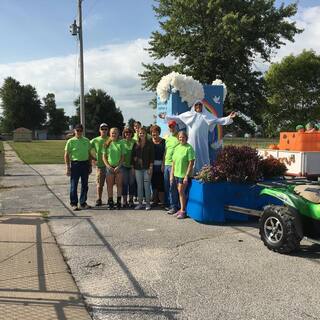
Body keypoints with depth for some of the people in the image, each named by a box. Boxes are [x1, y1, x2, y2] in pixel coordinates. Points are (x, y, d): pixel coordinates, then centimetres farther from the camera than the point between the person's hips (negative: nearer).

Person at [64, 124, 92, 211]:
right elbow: (66, 155, -2)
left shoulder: (87, 141, 10)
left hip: (85, 164, 4)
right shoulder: (71, 141, -1)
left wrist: (90, 166, 11)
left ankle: (83, 203, 19)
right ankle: (74, 203, 10)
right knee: (74, 185, 0)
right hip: (75, 164, -4)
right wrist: (68, 167, -8)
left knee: (85, 185, 8)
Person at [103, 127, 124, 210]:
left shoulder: (120, 143, 3)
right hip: (109, 167, 0)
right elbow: (104, 157, 4)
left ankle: (118, 202, 8)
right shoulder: (107, 144, 5)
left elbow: (122, 156, 2)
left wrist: (118, 166, -9)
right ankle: (110, 202, 8)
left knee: (119, 184, 2)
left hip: (118, 167, 0)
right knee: (110, 185, 3)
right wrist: (108, 166, -8)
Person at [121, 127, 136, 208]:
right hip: (124, 165, 0)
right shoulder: (121, 142, 5)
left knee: (132, 182, 3)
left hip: (132, 165, 0)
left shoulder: (134, 142, 5)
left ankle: (131, 200, 12)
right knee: (124, 183, 2)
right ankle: (124, 200, 9)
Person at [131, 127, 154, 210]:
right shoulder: (136, 144, 9)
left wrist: (150, 167, -9)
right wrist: (132, 167, 6)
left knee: (147, 185, 0)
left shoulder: (150, 144, 1)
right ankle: (140, 203, 13)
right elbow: (133, 156, 12)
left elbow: (152, 156, -2)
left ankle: (147, 203, 9)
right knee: (139, 185, 6)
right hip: (138, 168, 3)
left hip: (147, 168, -3)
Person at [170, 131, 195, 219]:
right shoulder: (177, 147, 10)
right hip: (177, 173, 6)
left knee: (181, 191, -4)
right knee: (180, 192, 12)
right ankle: (182, 209, 23)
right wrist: (172, 174, 11)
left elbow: (191, 163, -14)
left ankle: (183, 211, 6)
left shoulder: (189, 148, -11)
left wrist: (187, 175, -18)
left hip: (184, 174, -6)